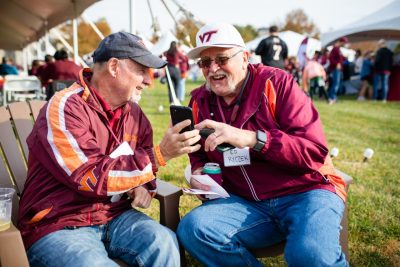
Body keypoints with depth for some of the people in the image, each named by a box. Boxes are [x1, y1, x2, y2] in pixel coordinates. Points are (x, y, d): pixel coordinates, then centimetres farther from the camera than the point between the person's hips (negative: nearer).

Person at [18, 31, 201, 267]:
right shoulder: (65, 107, -15)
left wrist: (143, 186, -4)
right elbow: (92, 176, -24)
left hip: (115, 216, 5)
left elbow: (141, 163, 19)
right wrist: (159, 155, -26)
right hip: (59, 226, -5)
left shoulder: (134, 113, 5)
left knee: (164, 243, -20)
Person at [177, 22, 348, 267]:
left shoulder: (277, 83, -7)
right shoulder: (199, 102, 7)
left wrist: (251, 138, -27)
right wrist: (199, 173, -2)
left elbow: (315, 152, -15)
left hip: (305, 192, -4)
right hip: (247, 203, 5)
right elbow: (199, 157, 23)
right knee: (193, 229, -21)